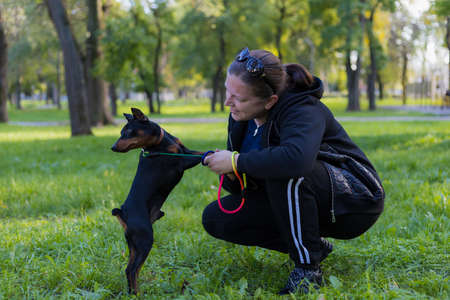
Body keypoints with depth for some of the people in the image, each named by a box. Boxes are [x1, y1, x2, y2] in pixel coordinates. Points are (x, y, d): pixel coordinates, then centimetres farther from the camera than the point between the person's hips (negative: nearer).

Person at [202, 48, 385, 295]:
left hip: (354, 203, -8)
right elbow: (242, 188, 5)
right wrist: (231, 176, -21)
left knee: (285, 171, -37)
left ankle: (308, 268, -20)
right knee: (215, 218, -5)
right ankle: (313, 245, 3)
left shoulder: (303, 111, -26)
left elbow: (298, 157, -50)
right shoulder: (241, 117, -3)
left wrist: (237, 161, -36)